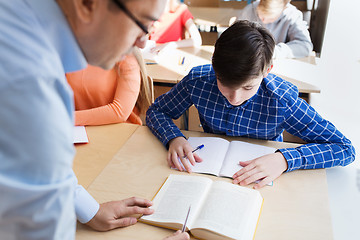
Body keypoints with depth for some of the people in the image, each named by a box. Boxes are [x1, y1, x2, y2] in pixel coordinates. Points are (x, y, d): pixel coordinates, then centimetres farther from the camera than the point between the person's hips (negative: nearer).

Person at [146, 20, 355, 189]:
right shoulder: (198, 80, -18)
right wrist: (174, 138, -25)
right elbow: (156, 111, -4)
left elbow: (344, 148, -19)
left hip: (259, 185, 0)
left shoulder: (283, 100, -24)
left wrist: (284, 159, -34)